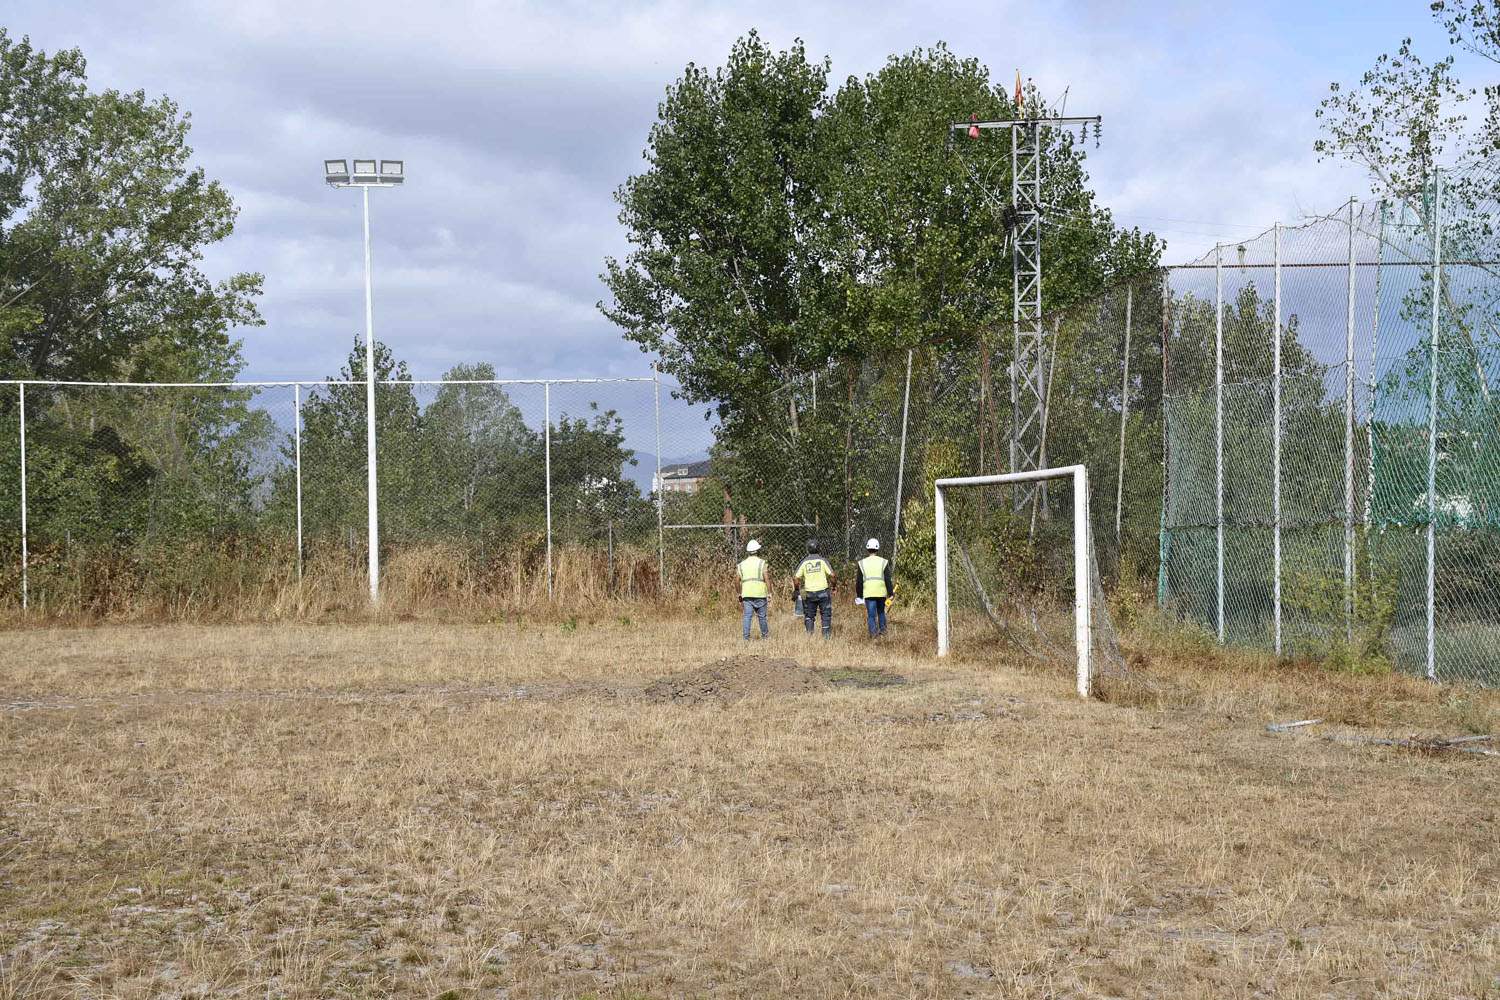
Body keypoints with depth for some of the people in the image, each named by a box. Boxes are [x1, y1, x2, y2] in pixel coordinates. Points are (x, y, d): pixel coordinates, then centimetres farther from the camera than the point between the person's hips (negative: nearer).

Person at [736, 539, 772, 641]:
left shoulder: (742, 564, 10)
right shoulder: (761, 562, -2)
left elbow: (738, 581, 11)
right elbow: (767, 578, -9)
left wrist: (739, 594, 20)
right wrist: (769, 593, -5)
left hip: (746, 594, 2)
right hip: (760, 594, -2)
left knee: (747, 616, -1)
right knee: (762, 616, 10)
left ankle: (746, 637, -9)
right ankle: (765, 635, 23)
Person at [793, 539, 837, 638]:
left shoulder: (804, 562, 1)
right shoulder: (822, 560, -4)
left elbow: (797, 578, -1)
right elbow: (832, 575, -8)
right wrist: (833, 587, 6)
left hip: (809, 593, 2)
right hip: (823, 592, -2)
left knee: (809, 616, 11)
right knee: (826, 615, 7)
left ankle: (809, 636, 7)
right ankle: (826, 635, 3)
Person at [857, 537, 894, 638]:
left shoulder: (862, 563, 4)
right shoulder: (883, 562, 2)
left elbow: (859, 581, 8)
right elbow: (888, 580, 1)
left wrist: (859, 595, 16)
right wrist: (891, 593, 6)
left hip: (868, 593, -1)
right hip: (881, 592, 1)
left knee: (871, 614, 0)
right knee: (881, 612, 22)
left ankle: (873, 633, -9)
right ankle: (882, 629, 23)